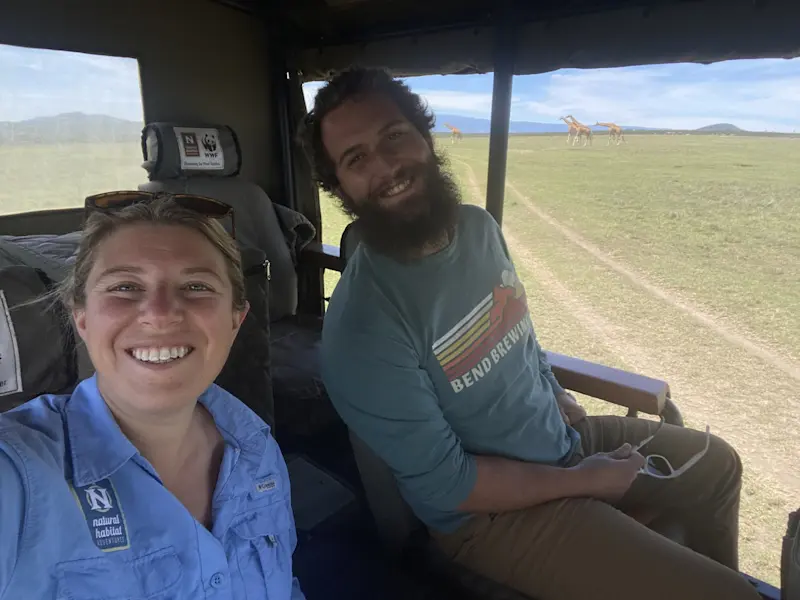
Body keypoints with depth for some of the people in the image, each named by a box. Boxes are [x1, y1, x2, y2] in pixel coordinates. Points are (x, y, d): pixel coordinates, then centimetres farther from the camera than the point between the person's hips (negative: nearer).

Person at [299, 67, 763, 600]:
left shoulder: (479, 226, -6)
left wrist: (556, 395, 1)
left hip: (565, 433, 8)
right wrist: (583, 482, -15)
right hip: (491, 511, -7)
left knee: (716, 464, 22)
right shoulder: (362, 327, -30)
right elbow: (444, 483, -23)